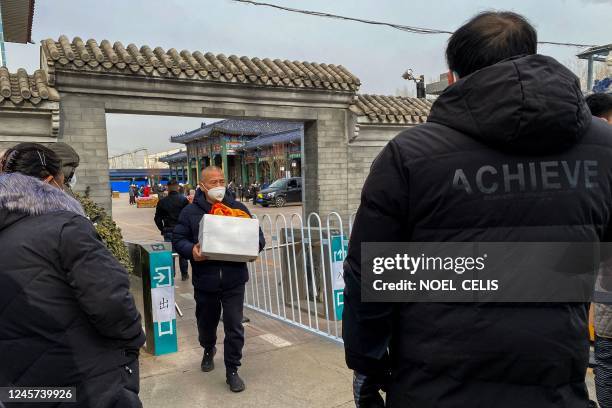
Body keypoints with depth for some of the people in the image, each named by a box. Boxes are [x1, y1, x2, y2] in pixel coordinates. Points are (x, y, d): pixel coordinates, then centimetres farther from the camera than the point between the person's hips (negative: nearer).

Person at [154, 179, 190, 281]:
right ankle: (184, 274, 21)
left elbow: (157, 218, 3)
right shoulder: (183, 200, -6)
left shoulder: (162, 202, 0)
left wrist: (162, 229, 12)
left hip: (168, 231, 1)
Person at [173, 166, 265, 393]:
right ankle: (208, 350, 51)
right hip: (204, 280, 1)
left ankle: (232, 370, 19)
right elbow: (178, 239, 0)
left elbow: (258, 236, 6)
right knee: (206, 322, 20)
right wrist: (191, 251, -20)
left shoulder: (238, 208, 4)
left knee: (234, 326, 1)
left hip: (234, 279, 0)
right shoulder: (191, 211, 0)